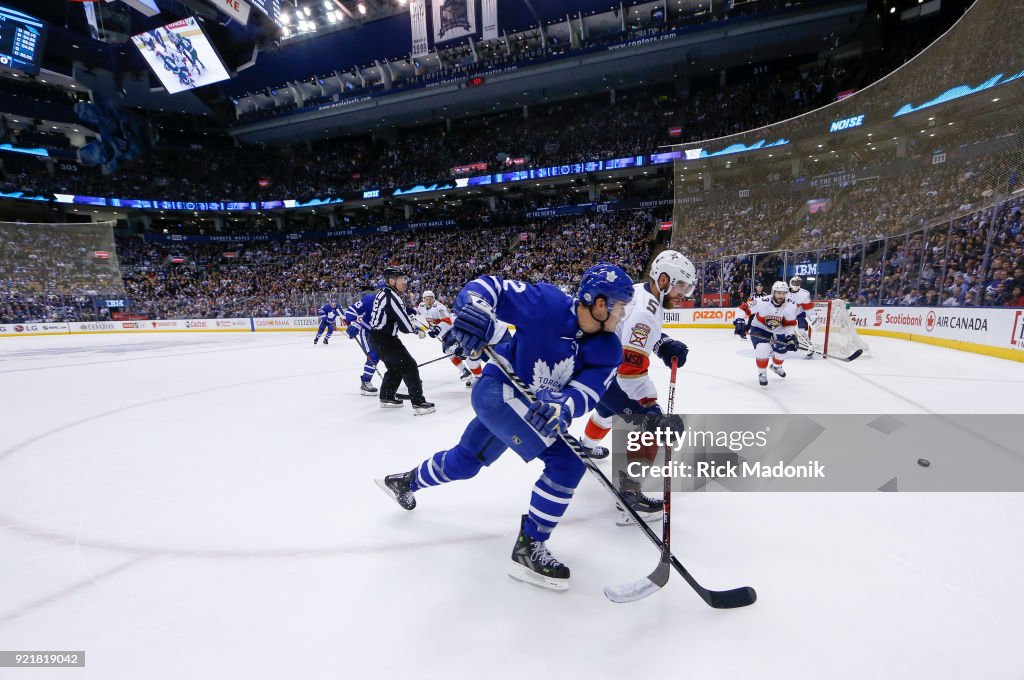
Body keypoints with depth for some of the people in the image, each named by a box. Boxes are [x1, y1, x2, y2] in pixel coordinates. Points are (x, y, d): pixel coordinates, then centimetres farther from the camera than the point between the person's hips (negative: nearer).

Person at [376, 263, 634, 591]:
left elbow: (587, 390, -19)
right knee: (568, 462, -19)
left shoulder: (608, 350, -9)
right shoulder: (547, 303, -23)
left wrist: (563, 407, -41)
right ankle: (528, 547, -2)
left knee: (463, 462, 23)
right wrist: (474, 305, -41)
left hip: (538, 408, 7)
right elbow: (491, 286, -19)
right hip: (499, 390, -7)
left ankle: (406, 482, 51)